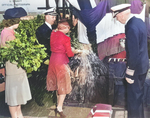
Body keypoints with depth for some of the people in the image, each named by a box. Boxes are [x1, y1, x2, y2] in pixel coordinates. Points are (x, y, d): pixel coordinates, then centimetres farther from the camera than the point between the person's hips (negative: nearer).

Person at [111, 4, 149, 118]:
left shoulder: (132, 28, -27)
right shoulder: (139, 21, 3)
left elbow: (134, 54, -26)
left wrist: (129, 73, -19)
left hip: (137, 67, -10)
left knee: (133, 97, 5)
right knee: (139, 94, 23)